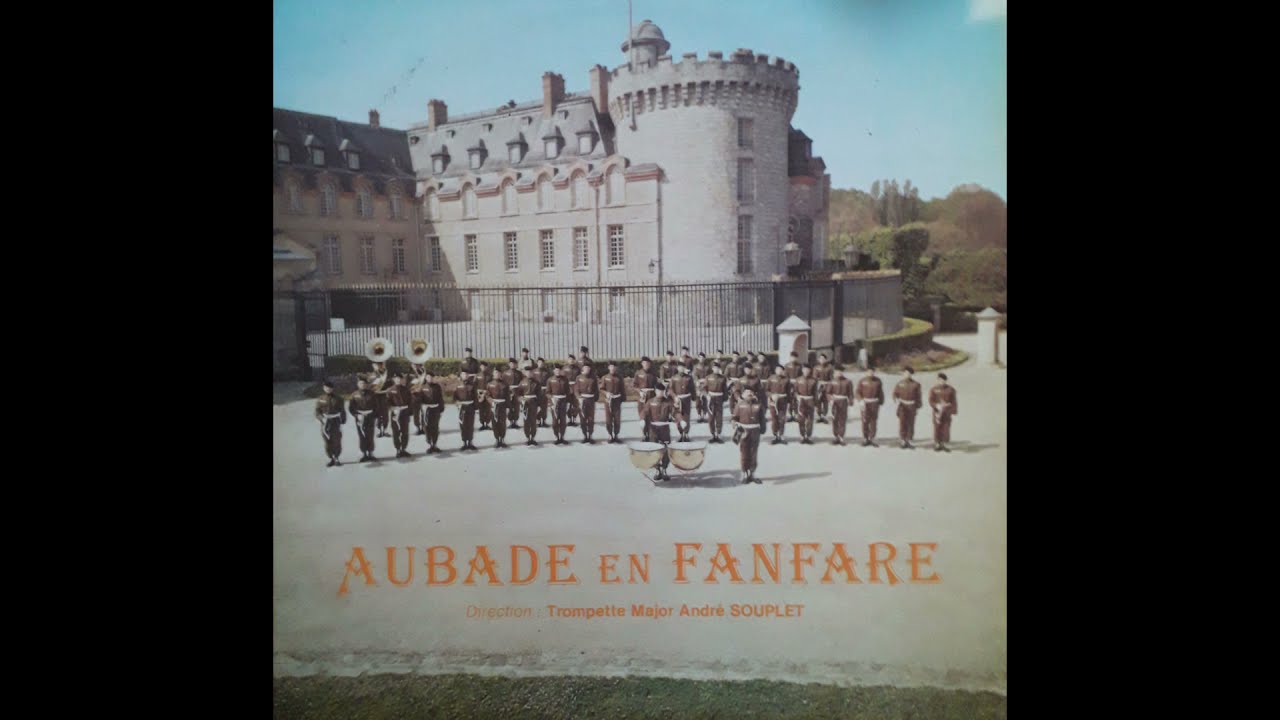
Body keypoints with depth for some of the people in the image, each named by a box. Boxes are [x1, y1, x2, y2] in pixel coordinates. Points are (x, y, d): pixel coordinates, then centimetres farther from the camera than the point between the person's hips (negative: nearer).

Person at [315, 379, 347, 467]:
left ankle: (336, 458, 12)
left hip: (336, 423, -1)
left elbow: (342, 410, 6)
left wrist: (343, 419, -5)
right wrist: (322, 419, -17)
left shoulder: (337, 399, 3)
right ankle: (331, 459, 13)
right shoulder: (320, 400, 4)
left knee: (336, 441, -1)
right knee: (327, 442, 3)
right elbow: (317, 412, 1)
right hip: (325, 423, 1)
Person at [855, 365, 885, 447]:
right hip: (865, 403, -1)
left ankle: (872, 439, 10)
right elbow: (857, 392, 0)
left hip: (875, 404, 1)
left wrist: (881, 402, 10)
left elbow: (880, 393, 13)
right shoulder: (862, 381, 0)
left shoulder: (877, 381, 5)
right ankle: (865, 439, 9)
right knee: (865, 422, 0)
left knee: (873, 422, 2)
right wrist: (861, 400, -14)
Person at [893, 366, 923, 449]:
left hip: (912, 406, 1)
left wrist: (918, 406, 3)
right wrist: (897, 401, -12)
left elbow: (918, 396, 6)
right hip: (902, 406, -1)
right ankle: (903, 441, 1)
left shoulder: (915, 384, 2)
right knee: (902, 423, -4)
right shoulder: (900, 384, 2)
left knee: (911, 424, 4)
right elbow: (895, 393, 5)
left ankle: (909, 441, 12)